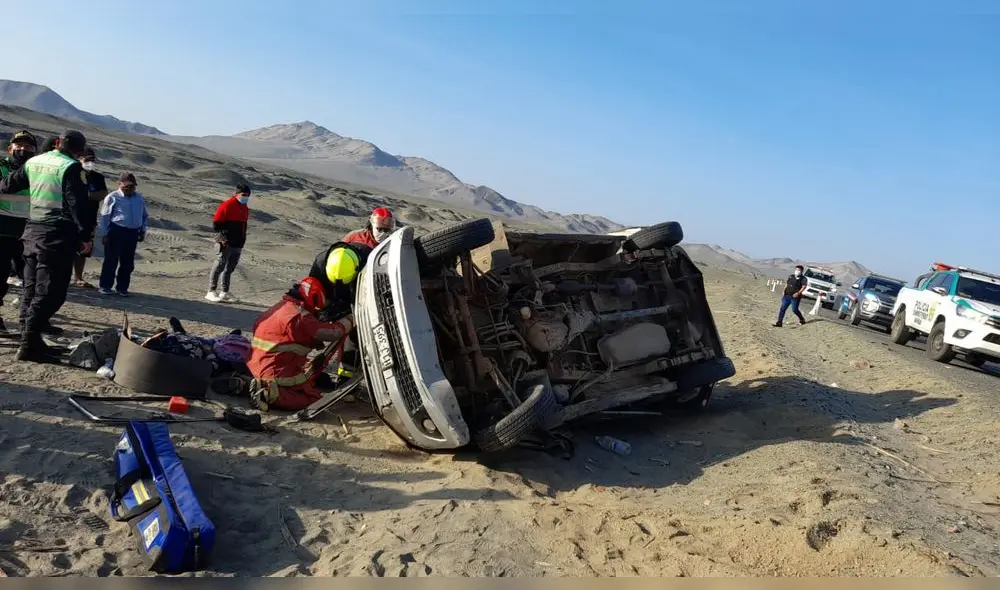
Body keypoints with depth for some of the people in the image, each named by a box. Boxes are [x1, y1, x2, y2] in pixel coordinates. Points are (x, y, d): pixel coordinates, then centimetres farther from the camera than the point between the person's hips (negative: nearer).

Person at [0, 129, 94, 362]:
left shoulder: (33, 162, 13)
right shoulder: (71, 167, -11)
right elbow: (78, 204, -18)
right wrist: (86, 235, -14)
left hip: (32, 232, 8)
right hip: (58, 236, -8)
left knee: (31, 288, 16)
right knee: (50, 292, -7)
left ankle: (30, 336, 21)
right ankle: (29, 344, -11)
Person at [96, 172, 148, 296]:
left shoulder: (139, 199, 11)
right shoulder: (112, 198, -4)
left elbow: (145, 216, 21)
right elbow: (103, 217, -4)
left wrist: (143, 231, 12)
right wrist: (104, 234, -7)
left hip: (133, 234, 5)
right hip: (116, 232, -5)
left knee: (128, 263, 9)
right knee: (111, 260, 0)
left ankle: (122, 287, 20)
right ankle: (105, 286, 10)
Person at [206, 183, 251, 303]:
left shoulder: (245, 209, 16)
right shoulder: (227, 205, -9)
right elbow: (216, 223, -10)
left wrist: (242, 241, 19)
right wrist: (223, 236, -16)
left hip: (238, 245, 8)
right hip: (226, 243, -8)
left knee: (230, 268, 11)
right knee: (219, 266, -6)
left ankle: (225, 292, 17)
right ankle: (211, 291, -2)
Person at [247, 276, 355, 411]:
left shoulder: (278, 308, 12)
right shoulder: (299, 316, -17)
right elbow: (333, 333, -19)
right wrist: (350, 319, -4)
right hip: (278, 374, -9)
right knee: (316, 398, 0)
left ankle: (264, 388, 7)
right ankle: (270, 395, -14)